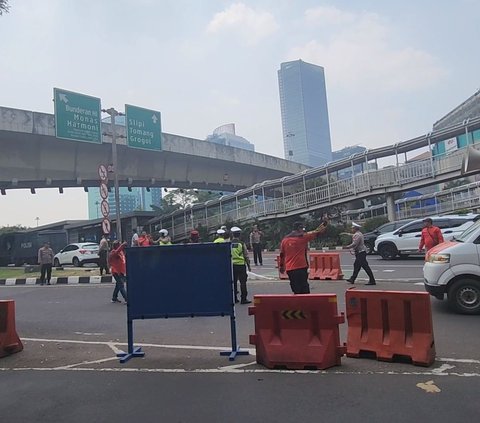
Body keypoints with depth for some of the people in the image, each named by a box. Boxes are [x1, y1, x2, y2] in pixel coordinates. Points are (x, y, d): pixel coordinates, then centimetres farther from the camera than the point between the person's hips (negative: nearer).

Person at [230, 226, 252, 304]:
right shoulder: (242, 244, -7)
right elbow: (246, 256, -4)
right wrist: (248, 265, 6)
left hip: (232, 265, 3)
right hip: (241, 265, -3)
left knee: (233, 282, 11)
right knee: (243, 282, 2)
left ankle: (234, 298, 17)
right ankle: (243, 299, 3)